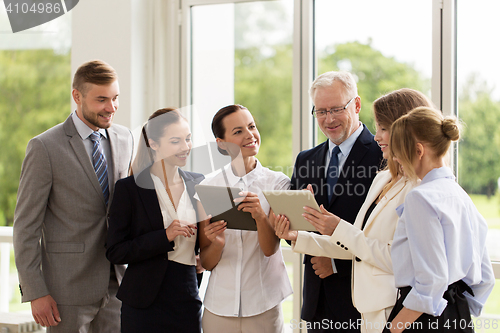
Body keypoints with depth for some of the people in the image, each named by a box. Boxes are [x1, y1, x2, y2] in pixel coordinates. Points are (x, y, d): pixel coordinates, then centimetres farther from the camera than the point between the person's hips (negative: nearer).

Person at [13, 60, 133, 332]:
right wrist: (35, 292, -12)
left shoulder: (124, 138, 8)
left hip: (117, 282, 5)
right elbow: (26, 225, -8)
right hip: (69, 287, -5)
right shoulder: (44, 147, -10)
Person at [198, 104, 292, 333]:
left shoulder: (278, 182, -3)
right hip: (220, 304, 1)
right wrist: (217, 243, -19)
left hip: (263, 306, -1)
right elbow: (206, 263, 2)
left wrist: (260, 216, -29)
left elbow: (270, 248, -11)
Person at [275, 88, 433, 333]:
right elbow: (356, 247, 14)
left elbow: (397, 259, -20)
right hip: (370, 309, 8)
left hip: (395, 313, -8)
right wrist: (298, 238, 8)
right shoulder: (383, 179, 13)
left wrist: (340, 230, -15)